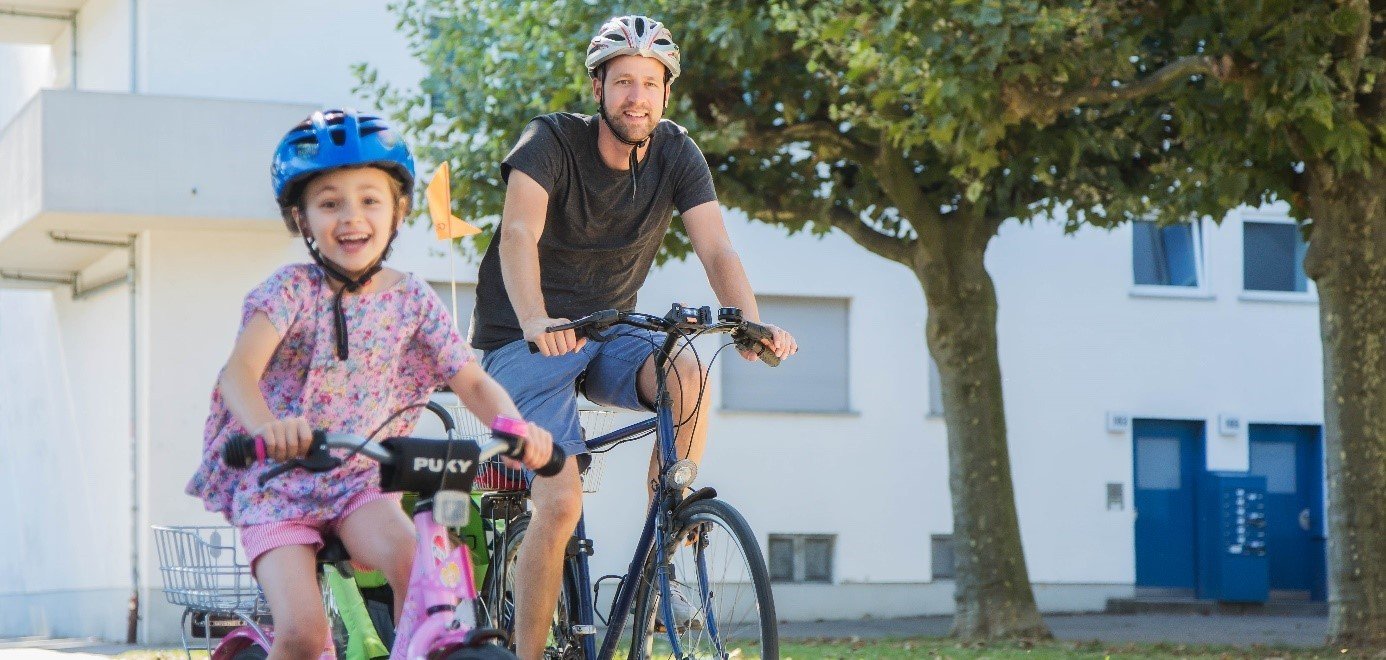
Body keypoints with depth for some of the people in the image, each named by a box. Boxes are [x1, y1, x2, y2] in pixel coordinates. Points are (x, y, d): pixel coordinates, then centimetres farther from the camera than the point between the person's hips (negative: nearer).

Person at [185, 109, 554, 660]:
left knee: (417, 564, -28)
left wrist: (513, 425, -25)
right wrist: (264, 424, -50)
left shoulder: (410, 298, 0)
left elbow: (473, 382, -2)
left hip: (360, 481, 3)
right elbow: (239, 372, -26)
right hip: (278, 484, -3)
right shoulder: (293, 289, -11)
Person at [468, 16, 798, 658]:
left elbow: (717, 251, -14)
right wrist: (535, 321, -52)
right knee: (561, 505, -20)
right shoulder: (552, 140, -17)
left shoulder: (677, 154, -5)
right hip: (526, 341, -4)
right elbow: (519, 235, -33)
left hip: (607, 333, 4)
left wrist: (753, 324, -35)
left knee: (689, 375, -29)